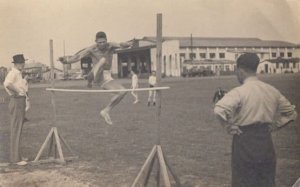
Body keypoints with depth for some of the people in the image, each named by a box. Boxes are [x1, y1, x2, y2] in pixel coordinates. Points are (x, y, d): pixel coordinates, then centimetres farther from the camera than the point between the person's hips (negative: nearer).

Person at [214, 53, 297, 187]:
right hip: (266, 142, 6)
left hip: (245, 142, -5)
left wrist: (228, 126, -13)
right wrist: (273, 126, 13)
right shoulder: (271, 91, 5)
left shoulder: (239, 92, -14)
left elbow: (219, 110, -30)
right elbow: (291, 113, 15)